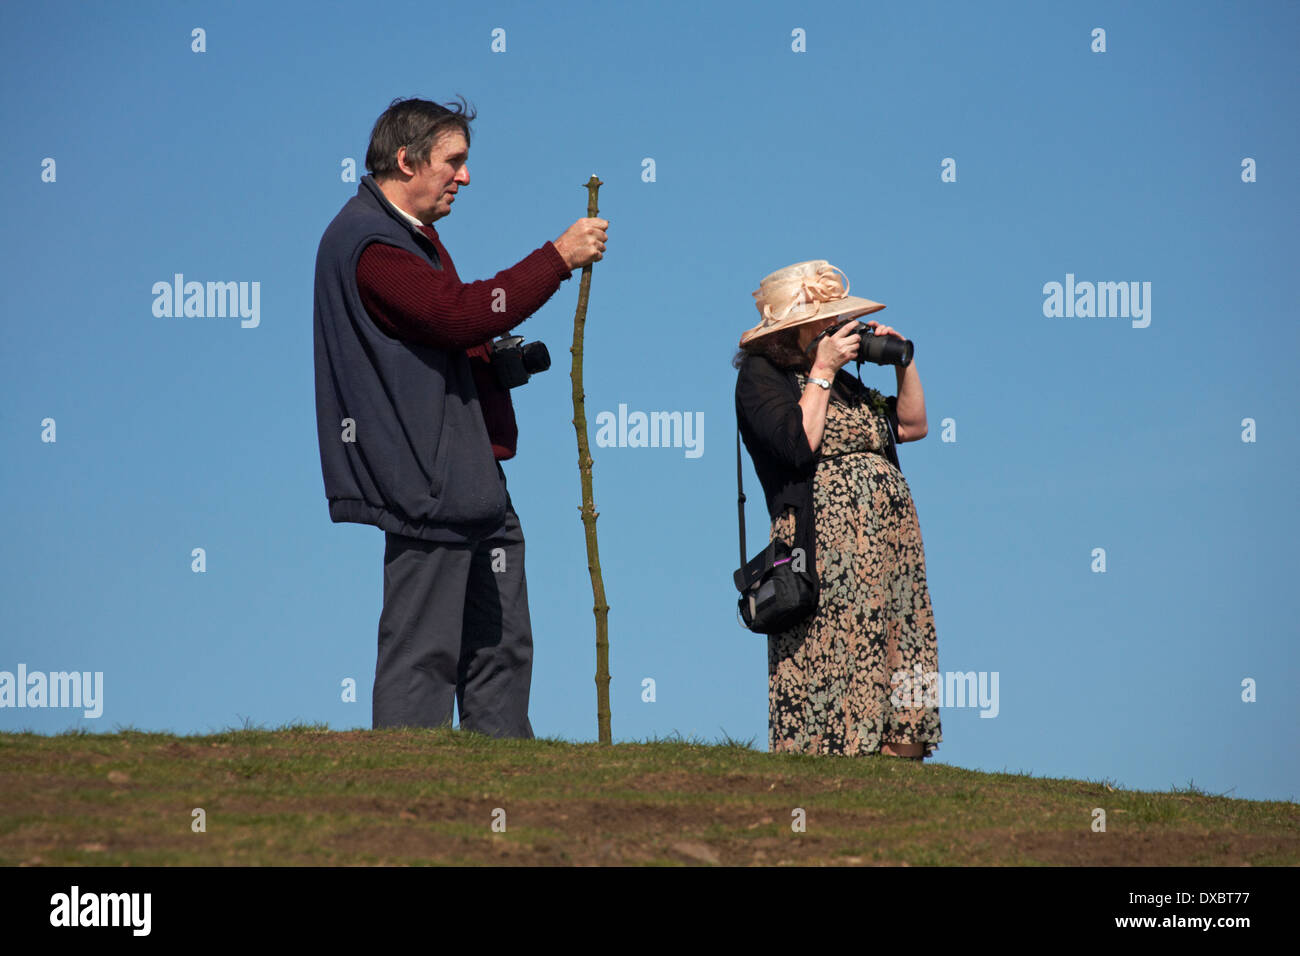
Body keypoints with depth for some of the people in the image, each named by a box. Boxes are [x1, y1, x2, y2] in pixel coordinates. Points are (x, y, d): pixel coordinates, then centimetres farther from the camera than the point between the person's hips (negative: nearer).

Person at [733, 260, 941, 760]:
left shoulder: (842, 380, 24)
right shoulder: (761, 375, 1)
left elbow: (912, 426, 24)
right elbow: (799, 442, -14)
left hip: (892, 544, 8)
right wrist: (821, 372, -6)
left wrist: (903, 362, 15)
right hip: (828, 545, -8)